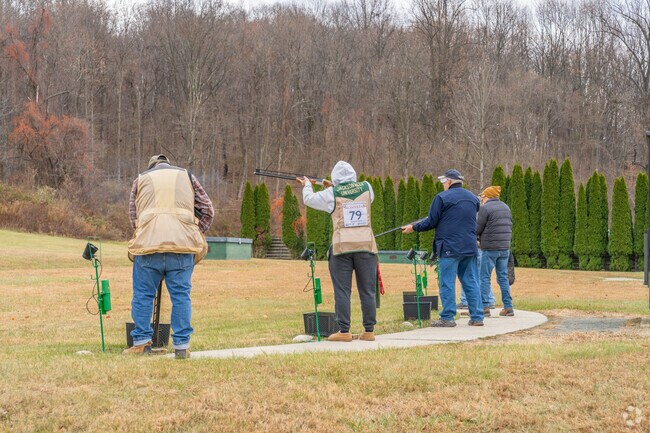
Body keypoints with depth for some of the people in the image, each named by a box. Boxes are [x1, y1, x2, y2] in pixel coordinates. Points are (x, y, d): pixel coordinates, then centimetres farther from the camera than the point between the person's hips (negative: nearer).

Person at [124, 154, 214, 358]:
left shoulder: (141, 179, 23)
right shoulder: (186, 176, 23)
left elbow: (133, 215, 20)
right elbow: (208, 210, 17)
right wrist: (196, 234, 23)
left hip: (148, 243, 0)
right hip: (182, 243, 0)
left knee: (143, 295, 8)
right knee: (181, 295, 4)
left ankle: (142, 342, 9)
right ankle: (182, 345, 2)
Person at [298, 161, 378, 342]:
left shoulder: (332, 194, -2)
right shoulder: (366, 189, 5)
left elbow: (309, 199, 12)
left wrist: (306, 185, 34)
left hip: (342, 248, -2)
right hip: (366, 246, 2)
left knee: (342, 291, 2)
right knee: (367, 291, 6)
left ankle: (344, 331, 0)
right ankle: (369, 330, 7)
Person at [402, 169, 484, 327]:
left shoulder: (442, 198, -6)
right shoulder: (473, 198, 14)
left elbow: (431, 223, -6)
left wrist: (413, 228, 9)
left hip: (449, 248, -6)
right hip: (470, 248, 6)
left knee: (447, 283, -2)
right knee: (471, 282, 8)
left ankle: (447, 318, -3)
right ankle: (477, 317, 6)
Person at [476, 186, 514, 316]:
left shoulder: (485, 208, -9)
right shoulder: (505, 207, 13)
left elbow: (477, 229, -9)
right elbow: (510, 226, 17)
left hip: (490, 248, -7)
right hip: (505, 247, 7)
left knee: (484, 277, 0)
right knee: (503, 277, 10)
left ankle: (485, 306, -4)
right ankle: (508, 307, 7)